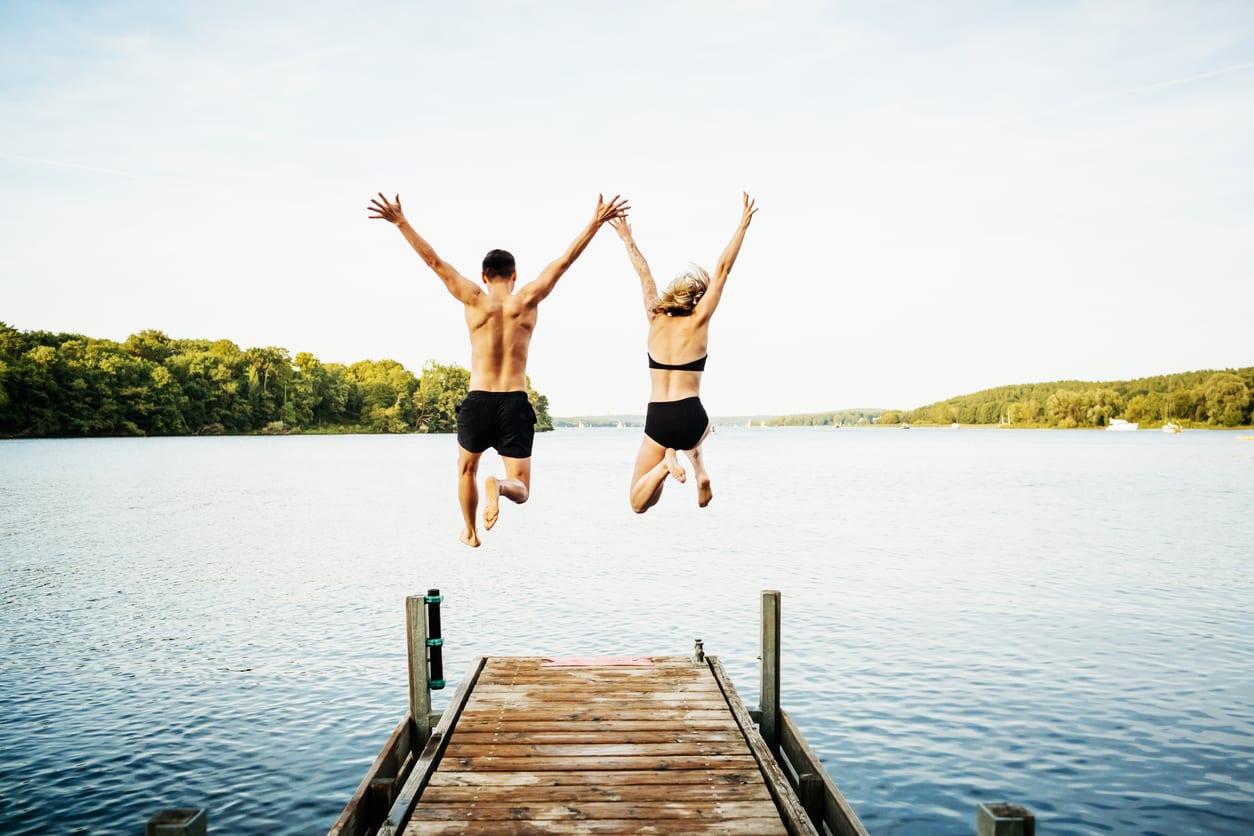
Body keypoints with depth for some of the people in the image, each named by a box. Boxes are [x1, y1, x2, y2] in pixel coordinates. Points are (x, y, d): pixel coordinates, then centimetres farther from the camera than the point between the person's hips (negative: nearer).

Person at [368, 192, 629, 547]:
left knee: (467, 468, 29)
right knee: (521, 489, 7)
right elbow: (564, 261, 1)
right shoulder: (527, 301, -1)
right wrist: (596, 221, 4)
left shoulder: (475, 301, -1)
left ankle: (470, 533, 39)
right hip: (516, 404, -1)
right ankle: (498, 485, -28)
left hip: (478, 402, 1)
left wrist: (401, 222, 7)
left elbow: (434, 261, 1)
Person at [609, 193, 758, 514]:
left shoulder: (656, 320, 4)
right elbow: (722, 270, 0)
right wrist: (743, 226, 5)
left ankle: (666, 462, -19)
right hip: (690, 419, 0)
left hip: (657, 421, 1)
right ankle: (699, 469, 10)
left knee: (638, 504, 10)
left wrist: (628, 239, 28)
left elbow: (645, 276, 15)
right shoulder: (698, 322, -2)